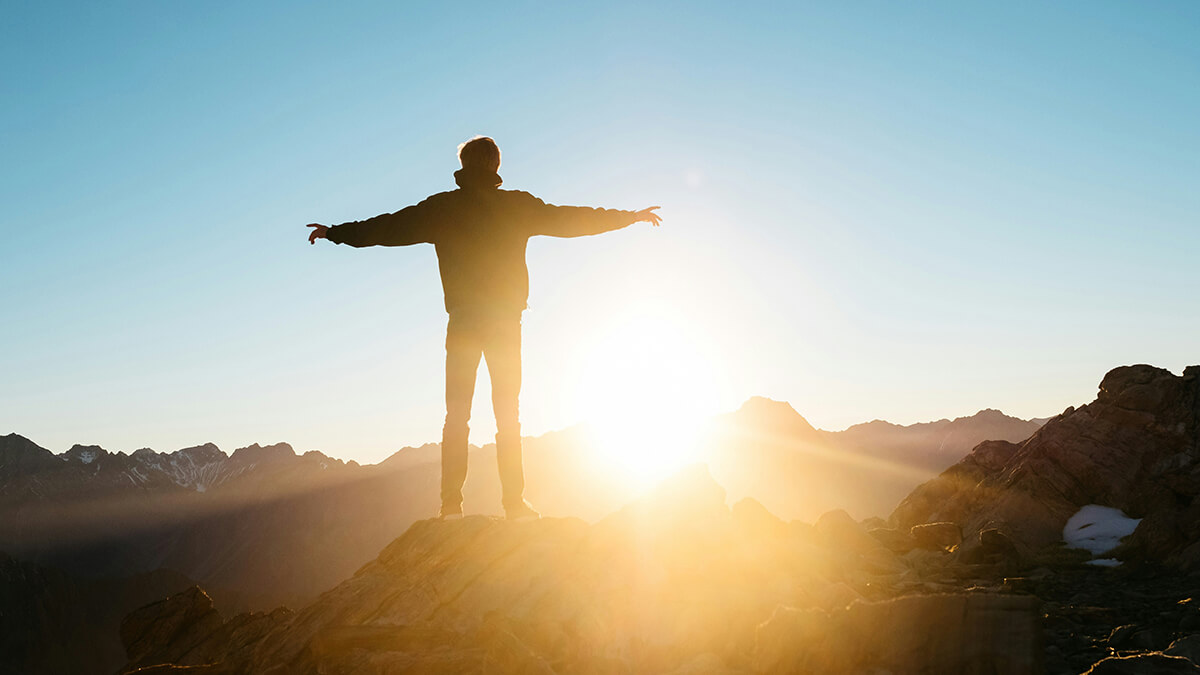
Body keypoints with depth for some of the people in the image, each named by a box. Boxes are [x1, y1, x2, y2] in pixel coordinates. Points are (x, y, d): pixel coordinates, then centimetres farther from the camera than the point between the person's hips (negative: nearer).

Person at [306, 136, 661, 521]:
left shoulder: (442, 208, 1)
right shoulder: (518, 206, 1)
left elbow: (390, 227, 6)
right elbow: (571, 220, 9)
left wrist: (336, 232, 19)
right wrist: (630, 217, 21)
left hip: (462, 323, 0)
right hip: (506, 321, 0)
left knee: (456, 414, 3)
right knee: (508, 415, 4)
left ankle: (451, 504, -4)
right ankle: (515, 503, 0)